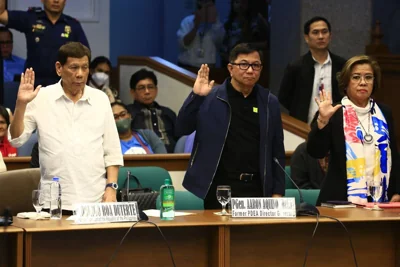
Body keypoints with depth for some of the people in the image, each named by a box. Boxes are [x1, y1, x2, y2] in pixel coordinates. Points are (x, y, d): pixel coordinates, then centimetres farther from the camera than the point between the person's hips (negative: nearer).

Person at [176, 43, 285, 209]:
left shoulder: (269, 102, 8)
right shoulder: (210, 98, 0)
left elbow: (277, 150, 10)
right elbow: (182, 129, -4)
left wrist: (278, 191, 5)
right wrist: (196, 96, -17)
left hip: (257, 188, 3)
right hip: (220, 188, -2)